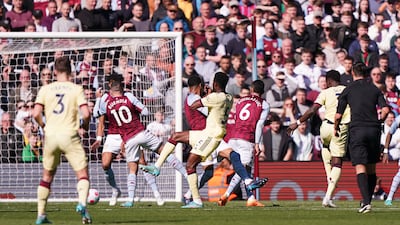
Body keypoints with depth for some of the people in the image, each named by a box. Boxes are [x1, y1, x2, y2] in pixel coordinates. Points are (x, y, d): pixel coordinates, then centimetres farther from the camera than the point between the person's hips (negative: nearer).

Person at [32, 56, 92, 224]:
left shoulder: (45, 89, 4)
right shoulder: (76, 89, -1)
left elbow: (36, 114, -4)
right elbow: (86, 114, -11)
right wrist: (85, 125, 10)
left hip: (50, 135, 3)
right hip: (69, 135, -3)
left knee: (47, 176, 17)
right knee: (83, 174, 2)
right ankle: (82, 203, -25)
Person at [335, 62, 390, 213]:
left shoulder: (348, 90, 4)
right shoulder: (375, 89, 10)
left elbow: (338, 115, 1)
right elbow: (385, 110, 1)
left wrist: (336, 128, 20)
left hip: (357, 130, -2)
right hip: (374, 130, 3)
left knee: (360, 168, -8)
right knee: (371, 168, 13)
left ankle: (366, 202, -22)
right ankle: (367, 200, 18)